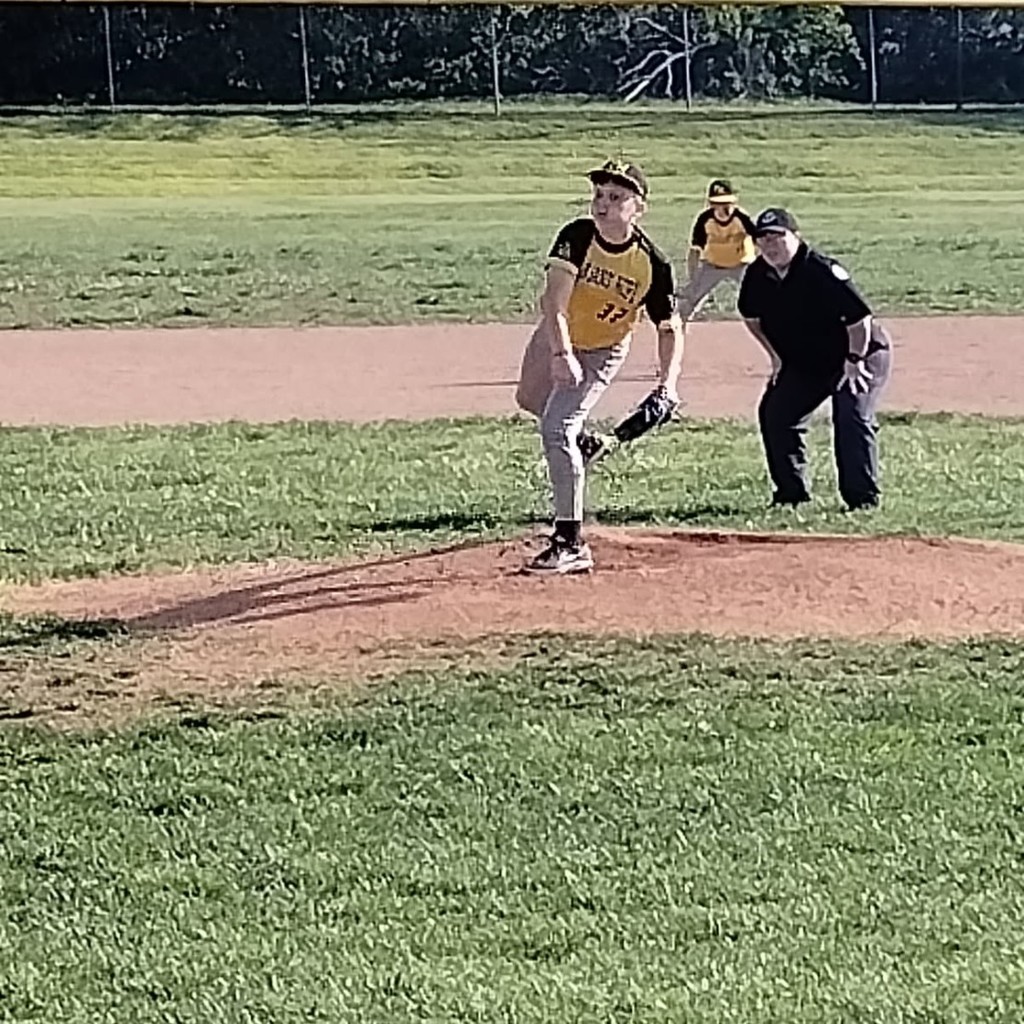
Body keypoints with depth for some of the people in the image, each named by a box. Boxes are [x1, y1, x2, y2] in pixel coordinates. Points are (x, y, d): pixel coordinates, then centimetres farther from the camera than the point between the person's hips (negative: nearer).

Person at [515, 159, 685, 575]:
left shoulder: (653, 264, -27)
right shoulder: (577, 237, -27)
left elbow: (670, 329, -18)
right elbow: (554, 300, -37)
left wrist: (666, 386, -33)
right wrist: (561, 354, -54)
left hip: (602, 352, -4)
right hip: (556, 340, 4)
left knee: (556, 428, -19)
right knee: (530, 400, 28)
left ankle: (570, 543, -17)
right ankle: (581, 443, 58)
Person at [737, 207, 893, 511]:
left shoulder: (822, 272, -29)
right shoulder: (758, 276, -8)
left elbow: (859, 318, -27)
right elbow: (751, 316, 12)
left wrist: (855, 361, -22)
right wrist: (777, 355, 11)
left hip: (861, 353, -7)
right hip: (804, 363, 7)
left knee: (851, 417, -23)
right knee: (773, 413, 2)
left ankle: (862, 498, -18)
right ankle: (792, 492, 13)